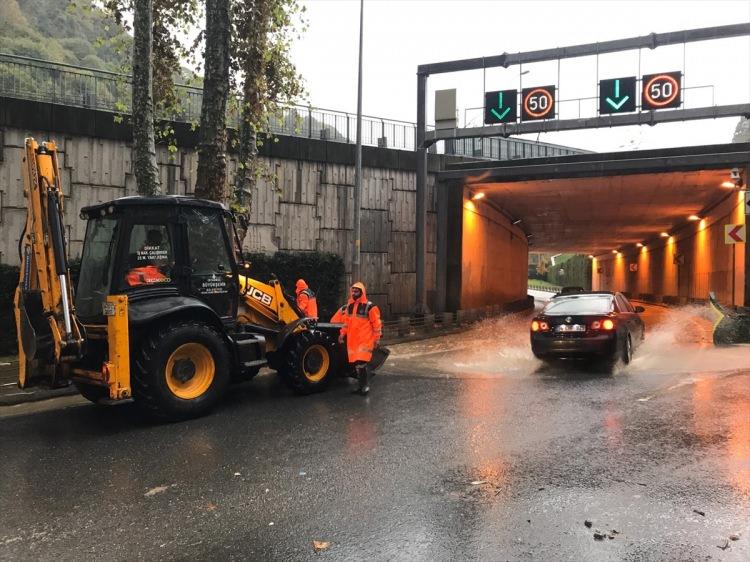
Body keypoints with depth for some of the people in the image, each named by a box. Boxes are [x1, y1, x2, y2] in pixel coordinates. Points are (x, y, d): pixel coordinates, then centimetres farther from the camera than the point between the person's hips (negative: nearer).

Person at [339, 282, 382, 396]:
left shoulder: (369, 307, -8)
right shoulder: (350, 306, 12)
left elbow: (377, 323, -6)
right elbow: (346, 321, 21)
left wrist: (376, 338, -8)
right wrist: (342, 334, 15)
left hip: (364, 340, -6)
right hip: (352, 340, 6)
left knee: (361, 363, -15)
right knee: (356, 363, 9)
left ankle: (365, 385, -3)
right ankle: (361, 385, 19)